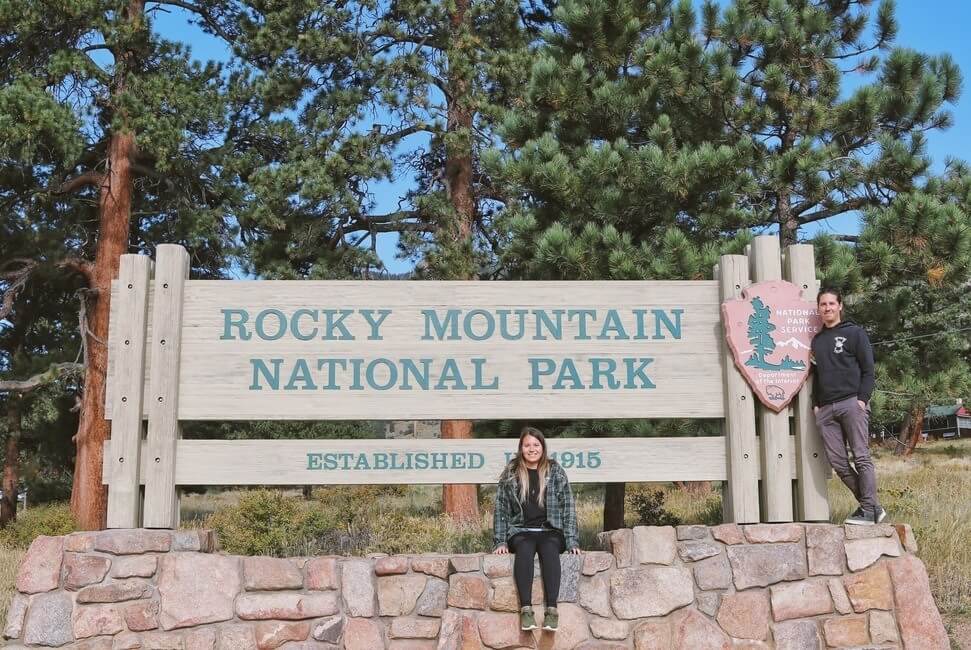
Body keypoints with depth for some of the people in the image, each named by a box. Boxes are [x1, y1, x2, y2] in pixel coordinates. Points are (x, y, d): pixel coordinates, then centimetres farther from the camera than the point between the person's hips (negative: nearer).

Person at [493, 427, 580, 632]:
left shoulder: (555, 471, 5)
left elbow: (568, 507, 4)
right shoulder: (510, 474, 7)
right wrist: (501, 541, -2)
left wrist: (572, 541, -4)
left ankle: (552, 609, -42)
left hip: (550, 531, 0)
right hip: (521, 532, 0)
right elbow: (501, 508, 7)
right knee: (525, 549, -34)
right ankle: (526, 608, -42)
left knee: (549, 549, -34)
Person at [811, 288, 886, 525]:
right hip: (825, 409, 6)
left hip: (852, 403, -5)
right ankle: (871, 506, 8)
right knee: (837, 461, -1)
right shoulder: (817, 339, 21)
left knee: (861, 458, -8)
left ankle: (868, 510, -5)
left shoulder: (855, 333, 6)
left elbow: (868, 369, -1)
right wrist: (816, 404, 12)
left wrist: (862, 398, -12)